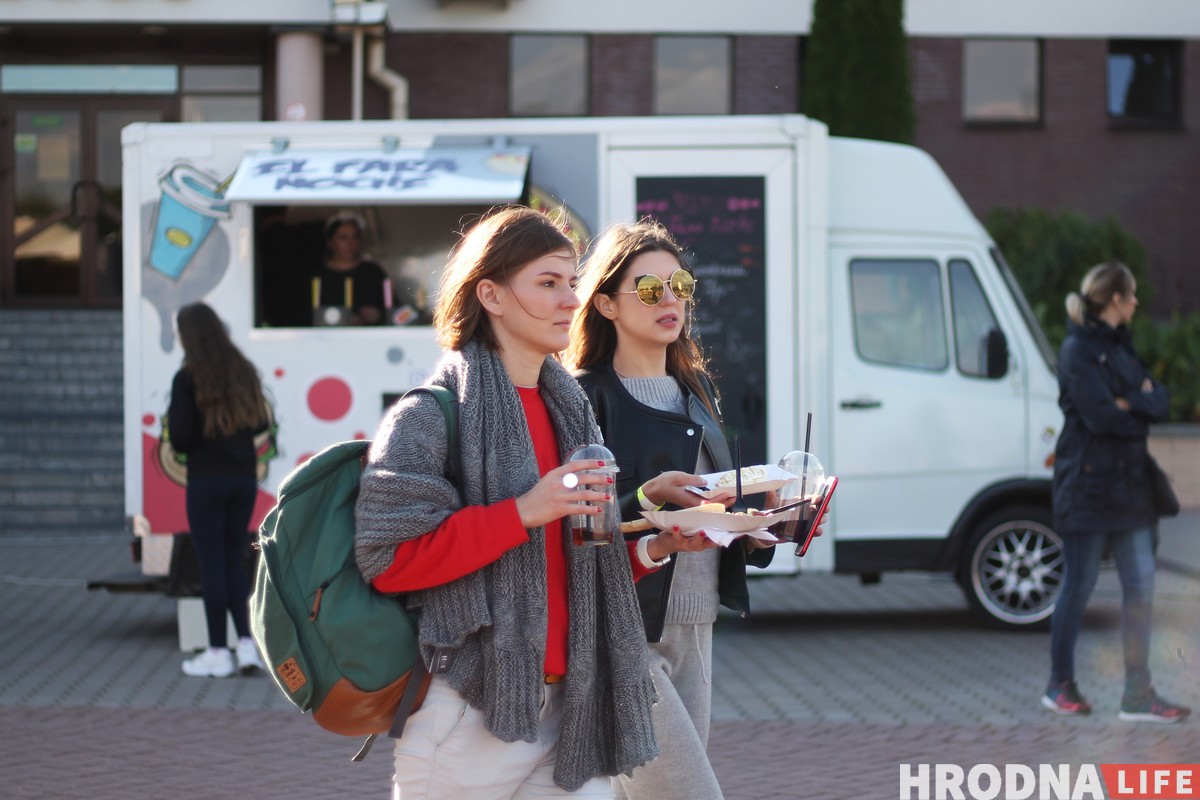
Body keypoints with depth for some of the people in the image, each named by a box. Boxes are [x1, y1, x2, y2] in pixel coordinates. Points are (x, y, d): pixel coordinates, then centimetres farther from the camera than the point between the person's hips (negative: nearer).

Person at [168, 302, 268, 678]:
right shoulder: (243, 371, 3)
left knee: (212, 565, 3)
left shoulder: (187, 378, -12)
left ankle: (218, 653, 7)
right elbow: (261, 423, 7)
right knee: (234, 562, 14)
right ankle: (246, 642, 3)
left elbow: (180, 438, -12)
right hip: (244, 478, 5)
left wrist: (193, 445, 9)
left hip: (206, 481, -5)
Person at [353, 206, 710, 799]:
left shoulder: (568, 410, 16)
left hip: (567, 704, 7)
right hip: (472, 715, -6)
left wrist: (653, 548, 4)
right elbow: (388, 558, -17)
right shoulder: (429, 416, -8)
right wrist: (522, 513, -21)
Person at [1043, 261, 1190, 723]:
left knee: (1141, 589, 4)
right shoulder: (1079, 350, -11)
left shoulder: (1120, 347, 16)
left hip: (1128, 486, 8)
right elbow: (1100, 416, -21)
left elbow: (1159, 404, 6)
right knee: (1078, 588, 1)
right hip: (1088, 487, -8)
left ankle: (1138, 695, 8)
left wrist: (1131, 402, -14)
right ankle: (1060, 686, 14)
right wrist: (1140, 412, -4)